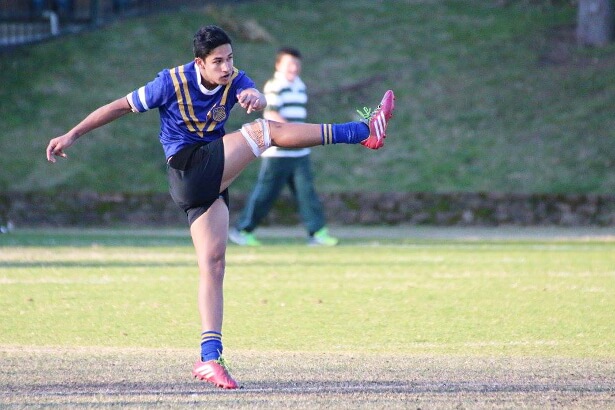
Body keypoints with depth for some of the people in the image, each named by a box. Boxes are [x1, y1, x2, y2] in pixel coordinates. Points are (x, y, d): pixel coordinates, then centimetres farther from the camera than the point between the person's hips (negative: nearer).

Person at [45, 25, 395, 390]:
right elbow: (121, 106, -2)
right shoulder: (173, 82, -10)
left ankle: (210, 358, -5)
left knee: (213, 262, -2)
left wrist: (253, 98, -48)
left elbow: (257, 96, -22)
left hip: (214, 178, 5)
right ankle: (363, 132, -23)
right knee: (263, 131, -18)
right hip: (187, 170, -5)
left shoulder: (234, 81, 1)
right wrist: (72, 135, 0)